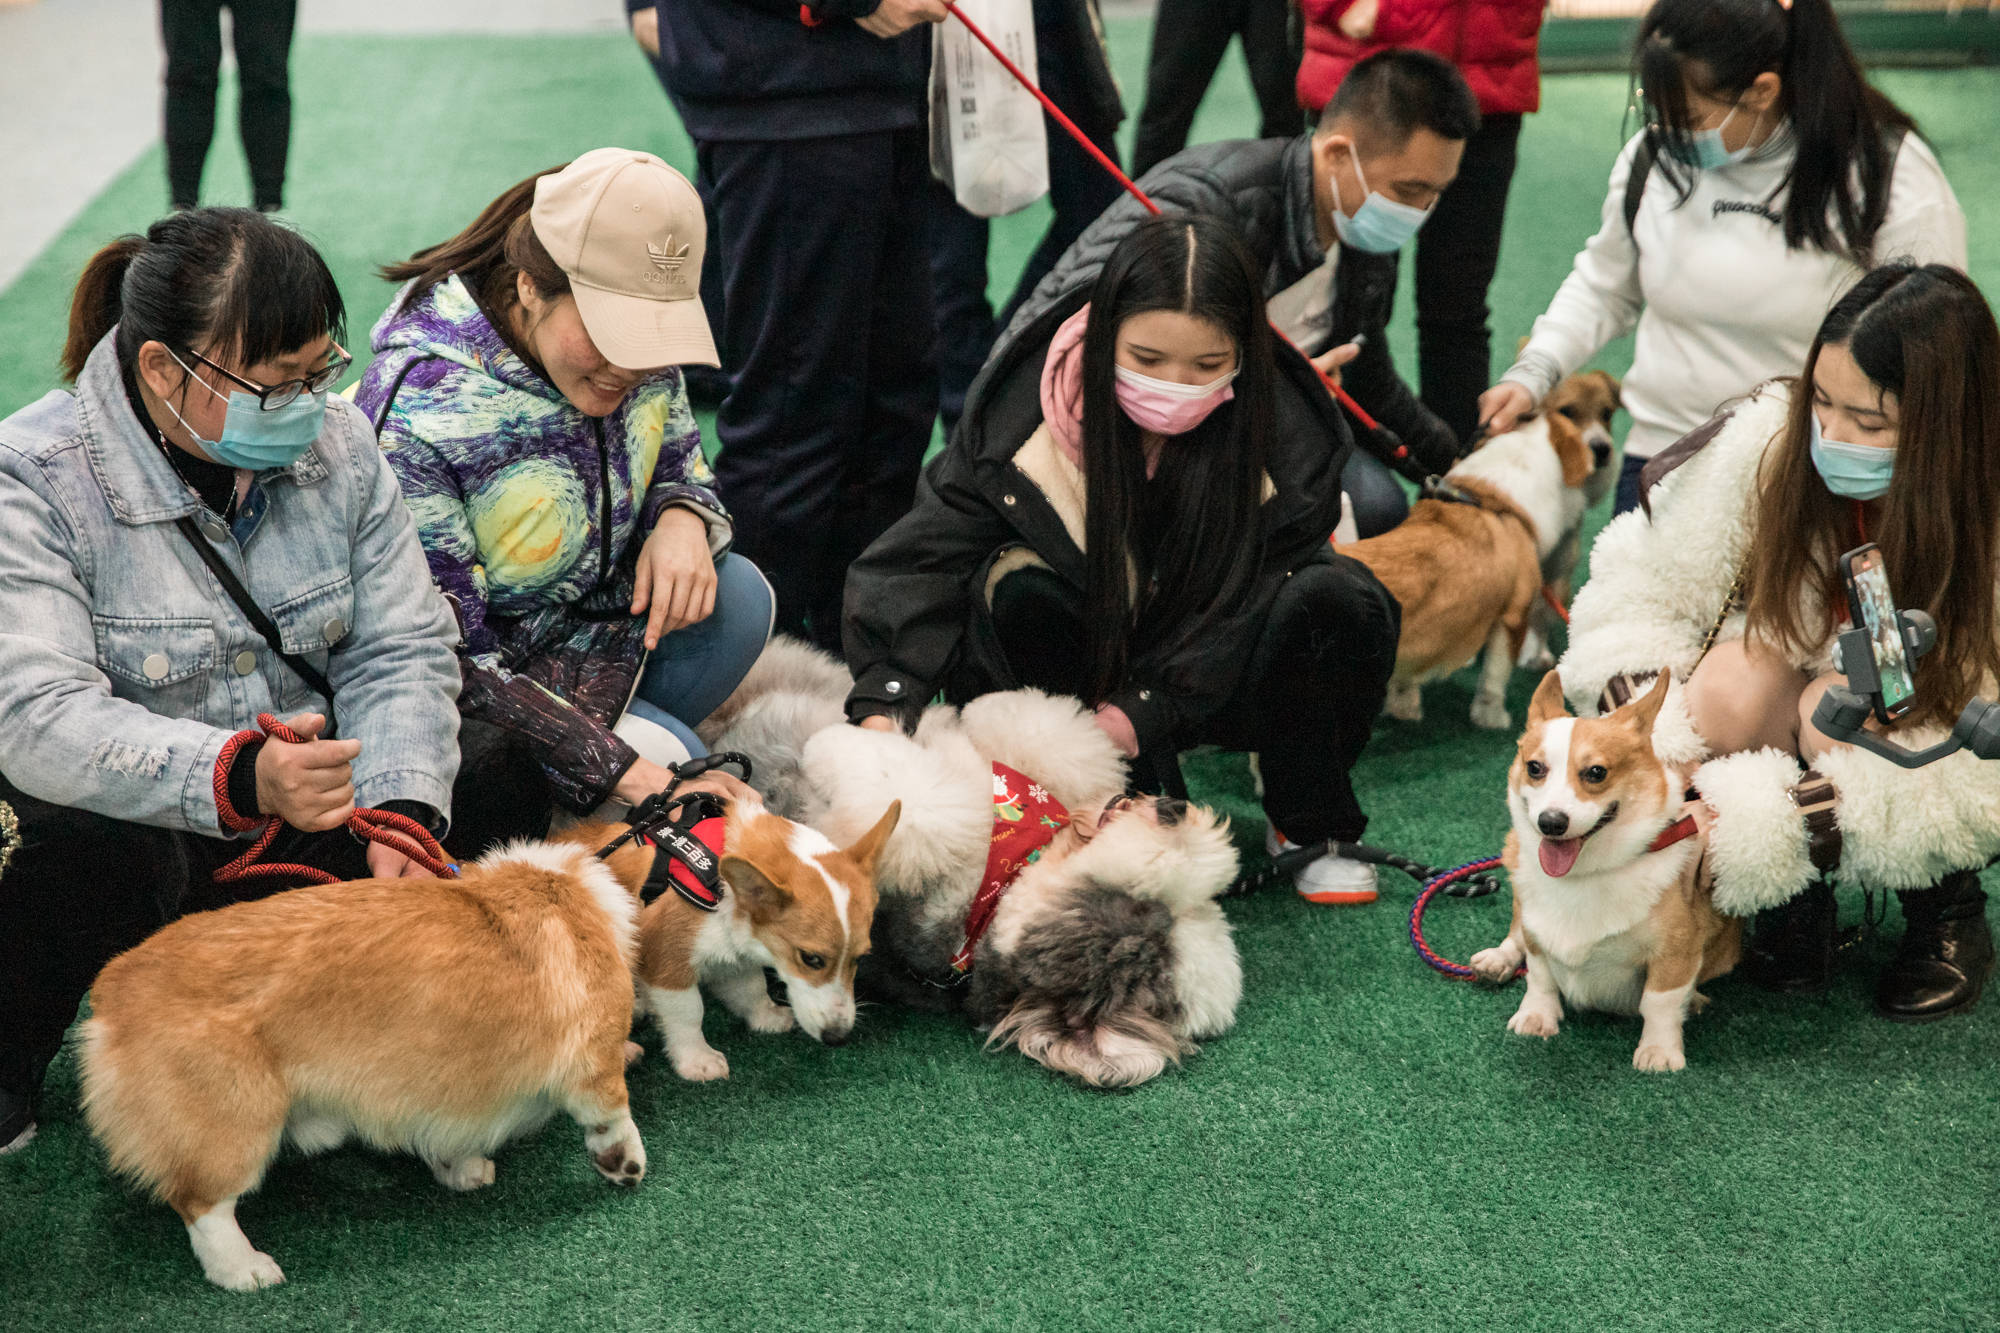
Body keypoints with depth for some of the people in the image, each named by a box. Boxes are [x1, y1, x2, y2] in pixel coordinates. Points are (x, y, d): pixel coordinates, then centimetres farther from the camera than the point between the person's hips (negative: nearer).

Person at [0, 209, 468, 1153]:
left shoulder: (335, 443, -3)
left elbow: (400, 651, -1)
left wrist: (404, 806, -20)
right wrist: (238, 775, -45)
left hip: (310, 822, 5)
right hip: (137, 821, -5)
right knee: (102, 857, -37)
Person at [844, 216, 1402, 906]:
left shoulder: (1288, 431, -19)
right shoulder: (1023, 409, -19)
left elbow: (1248, 604, -16)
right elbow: (928, 552, -24)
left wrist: (1140, 713, -27)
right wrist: (885, 703, -38)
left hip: (1217, 685, 0)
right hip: (1087, 664, 0)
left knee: (1338, 599, -30)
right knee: (1016, 589, -31)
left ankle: (1306, 825, -5)